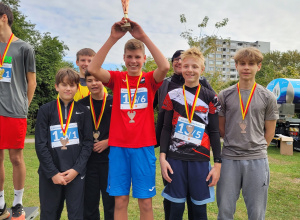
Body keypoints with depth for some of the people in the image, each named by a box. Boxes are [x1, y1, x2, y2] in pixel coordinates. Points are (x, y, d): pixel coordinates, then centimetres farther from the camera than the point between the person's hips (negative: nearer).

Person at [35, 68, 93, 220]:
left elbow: (88, 142, 0)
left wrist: (76, 169, -10)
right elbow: (40, 144, -3)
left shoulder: (83, 111, 3)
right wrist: (53, 173, -9)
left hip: (76, 173, 0)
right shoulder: (45, 110, 0)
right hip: (49, 174, 0)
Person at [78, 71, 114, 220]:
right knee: (89, 203, 11)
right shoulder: (81, 105, 6)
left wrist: (108, 142, -11)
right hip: (88, 160, 2)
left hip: (110, 159, -2)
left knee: (111, 202, 8)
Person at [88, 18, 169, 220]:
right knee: (120, 200, 10)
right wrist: (112, 38, -21)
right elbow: (93, 69, -14)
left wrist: (144, 37, -22)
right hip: (118, 146, 1)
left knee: (145, 201, 8)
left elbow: (165, 67, -20)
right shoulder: (117, 78, 4)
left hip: (144, 147, -1)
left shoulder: (150, 80, 2)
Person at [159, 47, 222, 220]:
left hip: (200, 159, 0)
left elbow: (214, 132, 4)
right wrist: (162, 157, -3)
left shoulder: (210, 97, 3)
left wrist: (218, 164, -1)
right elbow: (166, 128, 6)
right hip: (176, 158, 1)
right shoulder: (172, 96, 6)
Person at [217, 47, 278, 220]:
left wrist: (256, 149, 7)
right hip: (229, 159, 0)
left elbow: (270, 132, 8)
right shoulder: (225, 96, 3)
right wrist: (234, 145, 11)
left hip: (257, 160, 0)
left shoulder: (268, 97, 3)